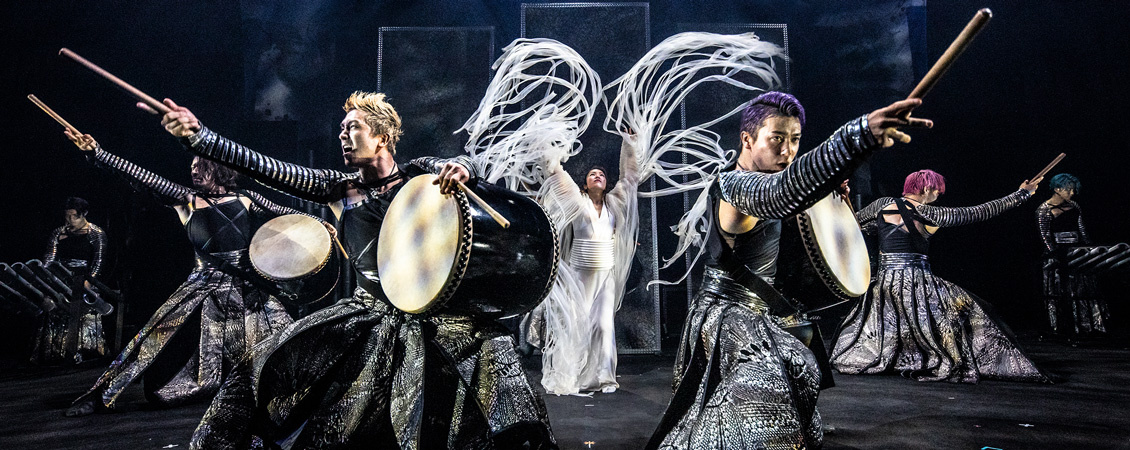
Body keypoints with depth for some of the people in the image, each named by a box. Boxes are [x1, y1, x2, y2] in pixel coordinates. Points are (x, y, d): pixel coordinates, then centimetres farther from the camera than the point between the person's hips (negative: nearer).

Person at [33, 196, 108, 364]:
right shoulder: (59, 233, 14)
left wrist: (90, 280, -20)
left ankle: (80, 354, -8)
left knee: (85, 316, -9)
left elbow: (98, 260, -7)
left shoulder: (96, 234, 2)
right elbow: (50, 257, 6)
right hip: (61, 281, 4)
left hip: (83, 280, -4)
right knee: (56, 317, -2)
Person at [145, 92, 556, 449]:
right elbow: (266, 168, 0)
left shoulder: (419, 173, 3)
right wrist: (196, 135, -7)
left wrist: (459, 168, -38)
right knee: (272, 364, -3)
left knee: (491, 349, -23)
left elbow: (461, 165, -13)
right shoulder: (339, 188, 7)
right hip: (366, 314, 3)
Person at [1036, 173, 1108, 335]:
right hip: (1058, 253, -6)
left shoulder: (1073, 206, 12)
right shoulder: (1044, 210, -6)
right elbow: (1045, 236, -10)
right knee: (1059, 291, -4)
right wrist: (1054, 254, -16)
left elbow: (1082, 230, 16)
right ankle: (1061, 328, 3)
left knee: (1085, 287, 4)